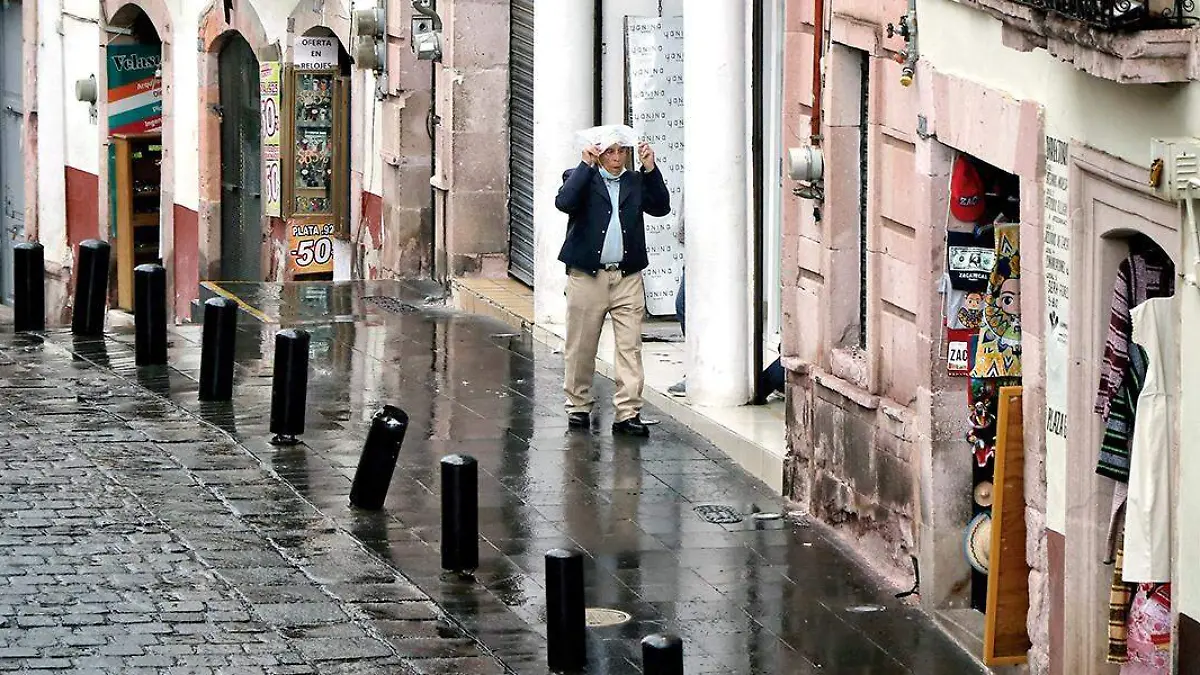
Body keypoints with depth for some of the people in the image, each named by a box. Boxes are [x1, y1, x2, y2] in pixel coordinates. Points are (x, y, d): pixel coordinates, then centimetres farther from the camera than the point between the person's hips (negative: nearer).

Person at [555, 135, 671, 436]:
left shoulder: (636, 182, 12)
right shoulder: (580, 178, 3)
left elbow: (660, 207, 1)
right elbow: (564, 202, -16)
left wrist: (650, 169, -7)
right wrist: (586, 165, -16)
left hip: (627, 278, 2)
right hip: (587, 276, -2)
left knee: (630, 346, -5)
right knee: (581, 346, 6)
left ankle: (628, 413, -4)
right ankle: (578, 405, 21)